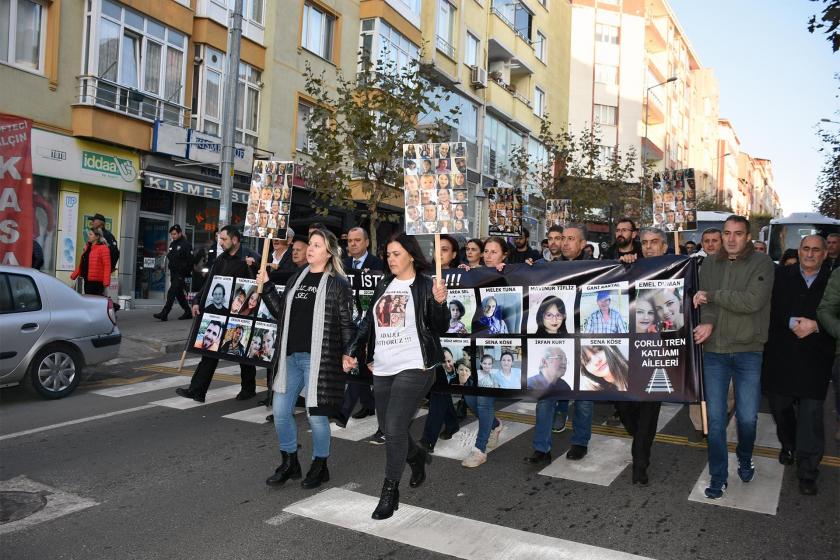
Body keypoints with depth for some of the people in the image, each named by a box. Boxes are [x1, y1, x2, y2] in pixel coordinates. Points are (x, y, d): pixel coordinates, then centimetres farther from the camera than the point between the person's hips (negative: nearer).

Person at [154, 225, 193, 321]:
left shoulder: (186, 244, -9)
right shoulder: (172, 244, 16)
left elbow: (190, 260, -13)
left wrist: (187, 272, -15)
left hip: (180, 274, -9)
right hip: (173, 273, 9)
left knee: (171, 293, -12)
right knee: (179, 294, 12)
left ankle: (164, 314, -14)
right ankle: (188, 312, 22)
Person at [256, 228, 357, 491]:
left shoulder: (338, 283, -5)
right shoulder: (296, 277, 13)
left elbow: (346, 323, -7)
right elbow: (280, 311, 15)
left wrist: (347, 353, -15)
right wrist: (266, 286, 8)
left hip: (319, 358, -6)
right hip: (290, 357, 6)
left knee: (316, 414, 1)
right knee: (280, 411, 8)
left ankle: (319, 466, 23)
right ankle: (289, 462, 28)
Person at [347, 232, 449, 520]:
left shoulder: (426, 286, -4)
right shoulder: (383, 285, 11)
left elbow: (440, 329, -7)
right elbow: (369, 322, 16)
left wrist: (439, 303, -24)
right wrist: (354, 351, 7)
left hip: (414, 367, -6)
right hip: (383, 369, 6)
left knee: (394, 429, -10)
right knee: (389, 429, 14)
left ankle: (390, 493, 6)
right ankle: (418, 457, 44)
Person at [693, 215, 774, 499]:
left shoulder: (762, 263, -4)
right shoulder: (710, 263, 8)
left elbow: (752, 301, -17)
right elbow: (704, 300, -1)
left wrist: (712, 295, -12)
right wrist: (707, 322, -21)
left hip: (748, 351, -2)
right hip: (714, 351, 2)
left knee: (747, 417, 5)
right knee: (715, 418, 5)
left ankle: (745, 459, 36)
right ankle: (718, 478, 18)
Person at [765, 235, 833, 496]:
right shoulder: (781, 276, 3)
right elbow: (770, 309, -6)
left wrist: (815, 325, -16)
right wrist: (792, 322, -19)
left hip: (815, 359, -1)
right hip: (780, 356, 1)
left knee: (811, 414, -3)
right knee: (780, 406, 16)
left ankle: (807, 471, 8)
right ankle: (788, 445, 43)